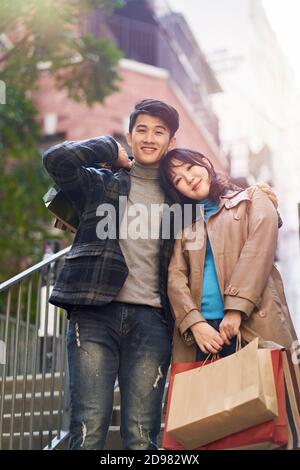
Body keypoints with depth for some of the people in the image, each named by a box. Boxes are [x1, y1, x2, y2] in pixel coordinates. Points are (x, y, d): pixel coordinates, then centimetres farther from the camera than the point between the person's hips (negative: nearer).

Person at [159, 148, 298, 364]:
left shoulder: (253, 199, 13)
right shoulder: (186, 226, 21)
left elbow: (260, 249, -3)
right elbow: (176, 277, 7)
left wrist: (236, 309, -14)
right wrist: (195, 323, -11)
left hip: (253, 326, -3)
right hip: (201, 329, 3)